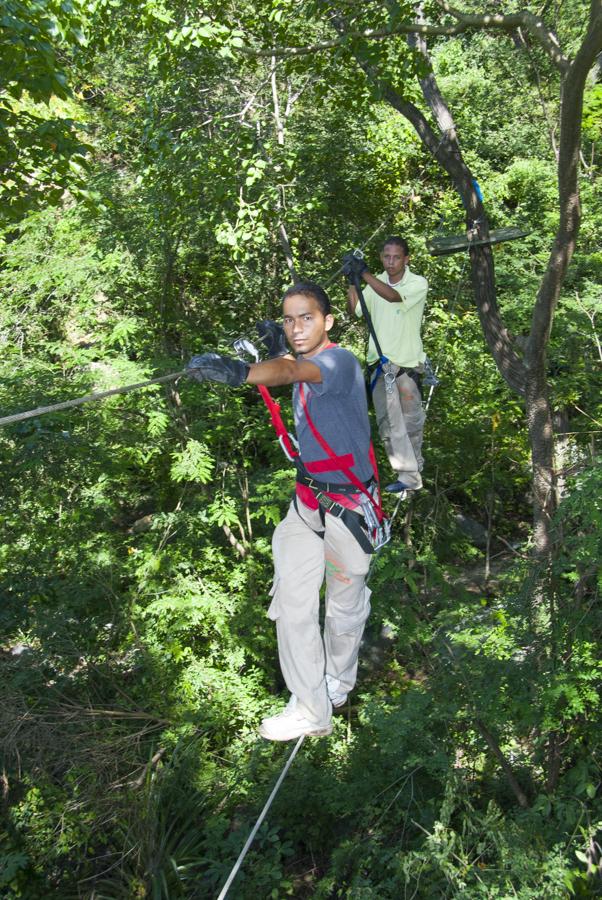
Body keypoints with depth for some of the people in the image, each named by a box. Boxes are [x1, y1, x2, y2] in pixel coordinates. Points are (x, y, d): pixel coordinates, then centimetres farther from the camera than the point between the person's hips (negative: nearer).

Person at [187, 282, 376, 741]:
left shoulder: (340, 360, -21)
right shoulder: (305, 365, 4)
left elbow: (293, 371, -43)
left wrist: (241, 372, -61)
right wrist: (275, 346, 3)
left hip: (348, 504, -7)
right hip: (307, 499, 7)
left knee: (346, 605, 12)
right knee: (291, 602, 2)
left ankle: (338, 685, 36)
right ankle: (311, 709, 15)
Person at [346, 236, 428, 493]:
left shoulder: (418, 283, -10)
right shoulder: (376, 282, 5)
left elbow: (393, 296, -29)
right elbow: (353, 311, 4)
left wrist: (365, 273, -35)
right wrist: (352, 282, -10)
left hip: (408, 363, -3)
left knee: (411, 420, 8)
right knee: (388, 422, -1)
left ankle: (412, 469, 26)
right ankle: (409, 476, 3)